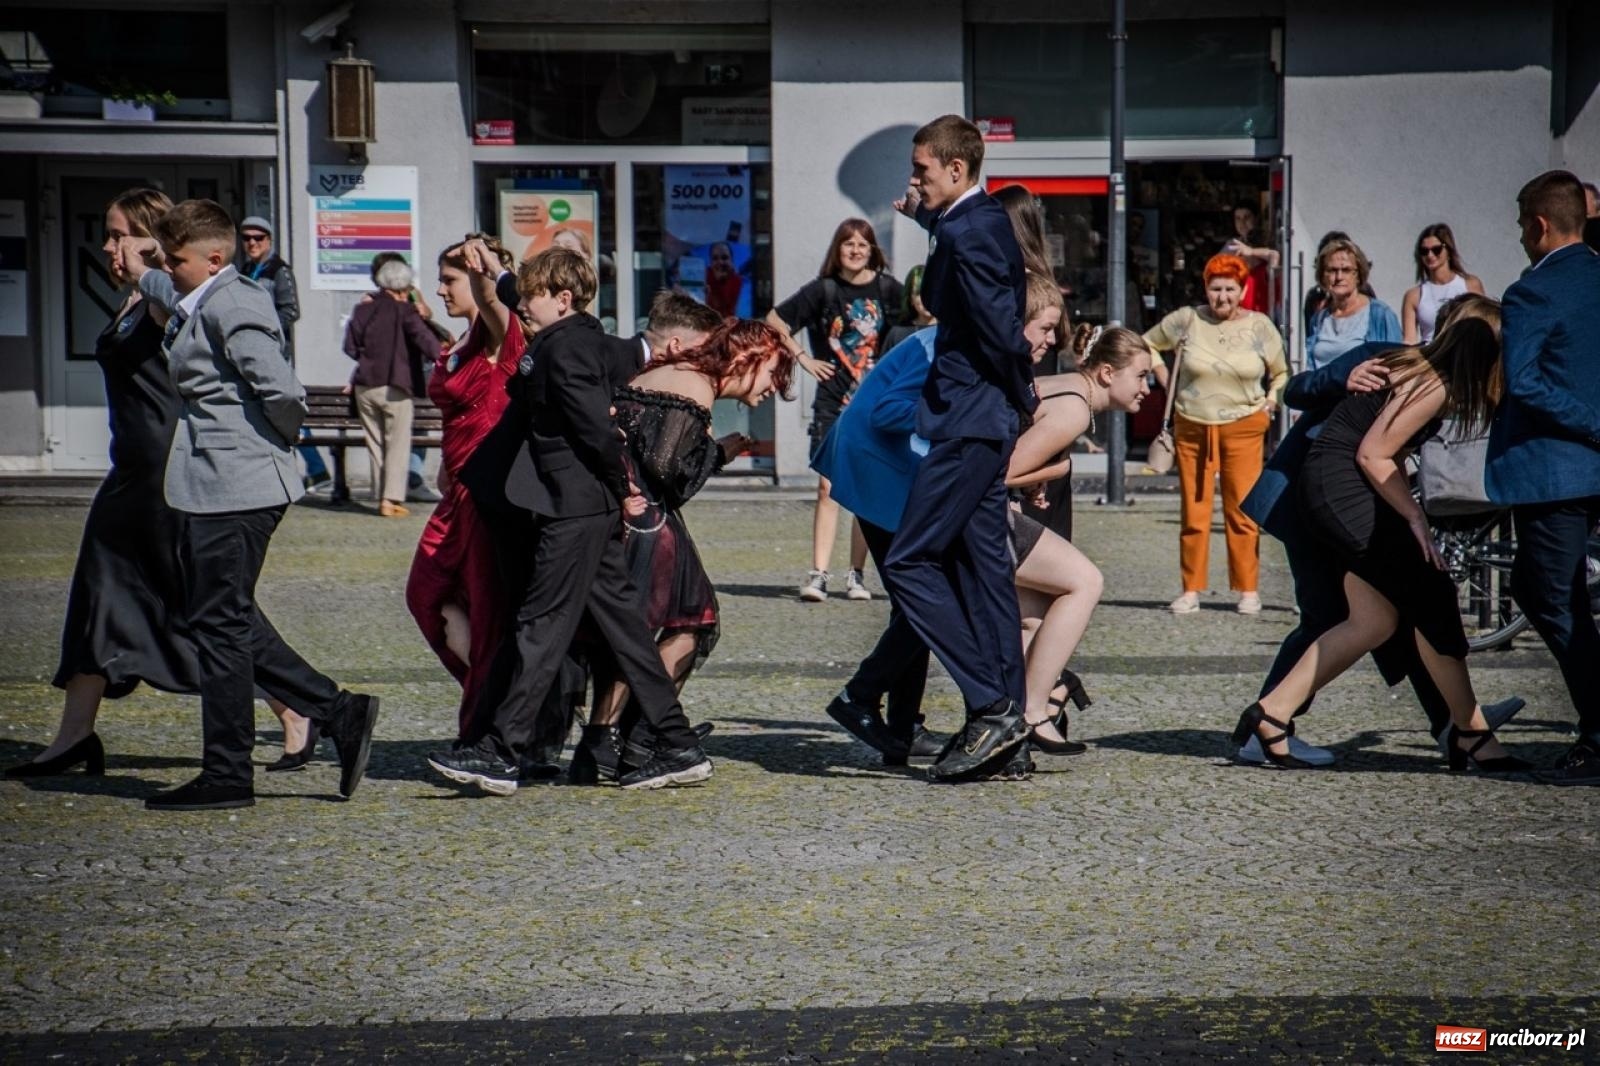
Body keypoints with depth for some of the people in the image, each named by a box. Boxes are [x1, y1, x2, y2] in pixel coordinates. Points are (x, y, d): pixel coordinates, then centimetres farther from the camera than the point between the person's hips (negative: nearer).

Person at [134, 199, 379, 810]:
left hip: (235, 488, -10)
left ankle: (227, 777, 6)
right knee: (230, 622, 14)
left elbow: (281, 392, -24)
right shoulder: (198, 305, 15)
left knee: (220, 625, -2)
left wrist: (280, 439, -8)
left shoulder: (231, 308, -17)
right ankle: (339, 714, 15)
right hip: (218, 489, 10)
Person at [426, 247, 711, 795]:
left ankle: (500, 753, -4)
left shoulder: (562, 346, -13)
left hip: (573, 508, -10)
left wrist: (621, 486, -11)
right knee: (621, 621, 10)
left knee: (541, 627, -7)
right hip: (597, 509, 10)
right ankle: (679, 748, 10)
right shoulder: (593, 341, 14)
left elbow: (596, 423, -20)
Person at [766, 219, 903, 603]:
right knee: (829, 488, -8)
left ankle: (856, 575, 11)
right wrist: (802, 357, 3)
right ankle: (818, 575, -9)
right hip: (833, 402, -1)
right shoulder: (823, 290, 0)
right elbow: (774, 321, 8)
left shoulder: (887, 289, 3)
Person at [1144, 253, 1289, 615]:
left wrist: (1270, 402, 2)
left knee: (1242, 511, -3)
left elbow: (1281, 374, 16)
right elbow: (1148, 344, 16)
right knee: (1193, 512, 3)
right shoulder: (1187, 320, 1)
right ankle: (1191, 591, 9)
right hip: (1192, 429, 1)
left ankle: (1249, 591, 4)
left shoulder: (1260, 326, 2)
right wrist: (1166, 383, 7)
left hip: (1243, 429, -1)